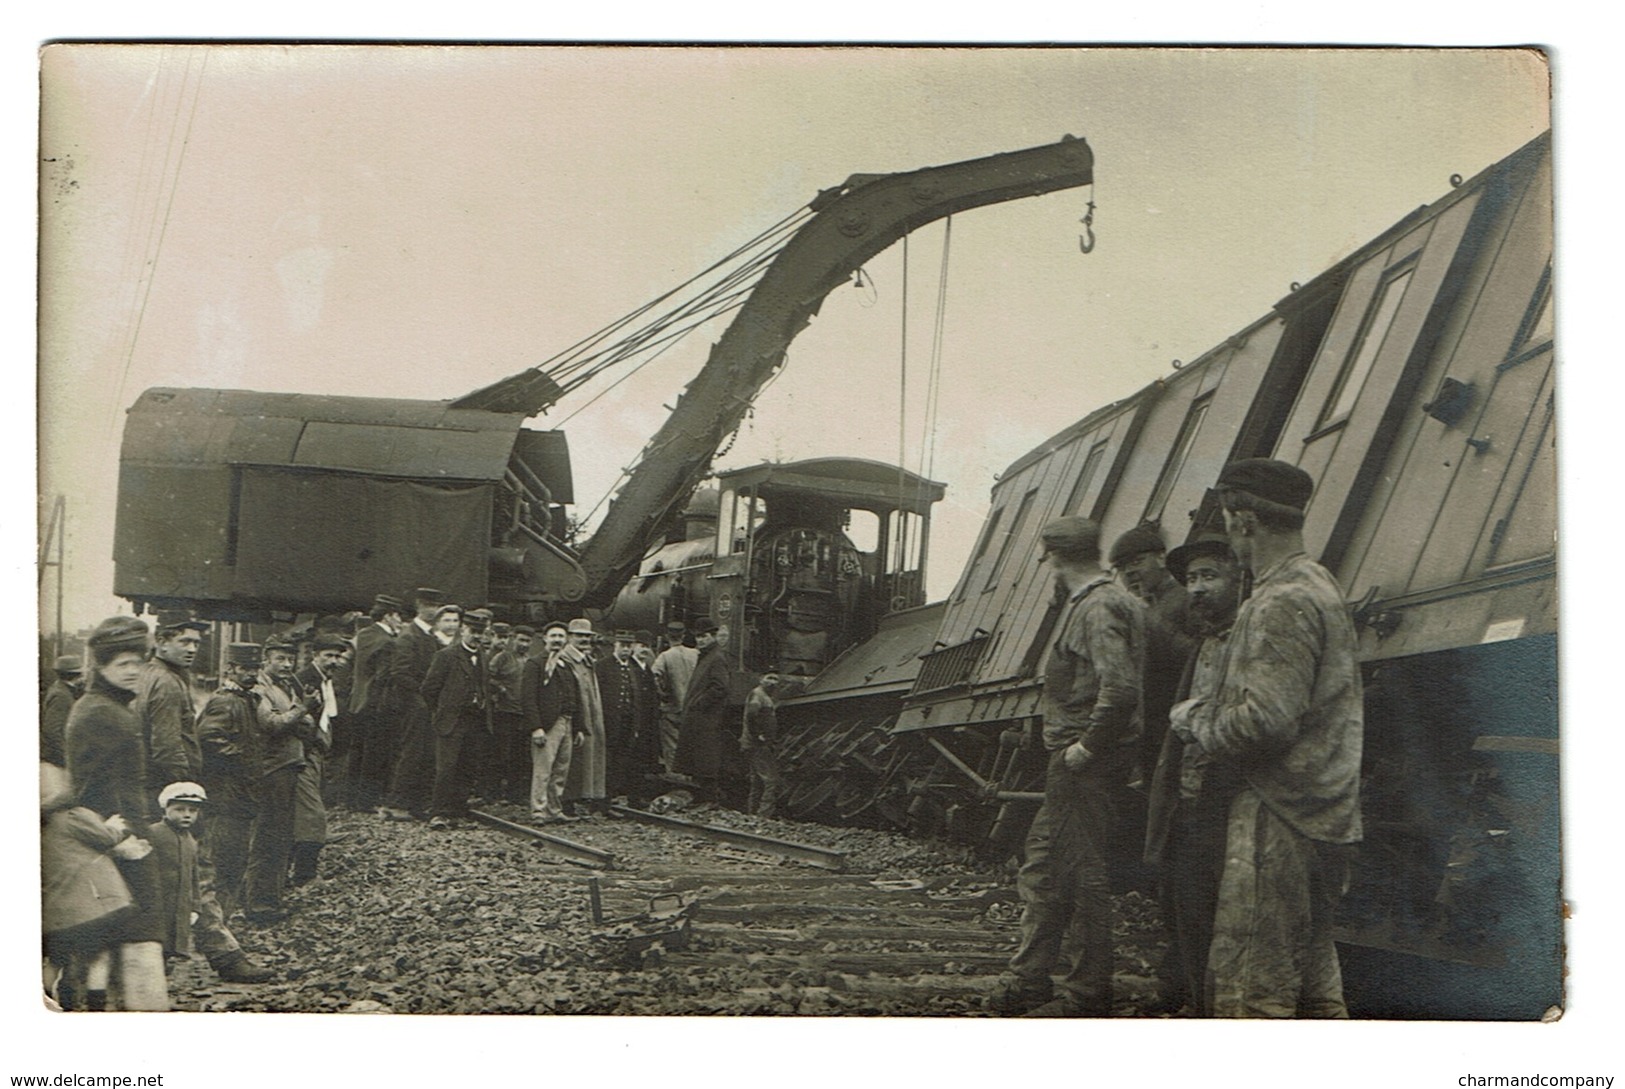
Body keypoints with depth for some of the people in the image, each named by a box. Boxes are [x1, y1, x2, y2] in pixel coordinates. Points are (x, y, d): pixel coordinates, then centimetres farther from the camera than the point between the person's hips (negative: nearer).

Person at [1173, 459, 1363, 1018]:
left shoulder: (1280, 603, -16)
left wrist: (1196, 721, -6)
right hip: (1324, 819, 11)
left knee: (1249, 987, -7)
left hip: (1278, 822, -10)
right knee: (1314, 983, 16)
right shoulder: (1321, 586, 17)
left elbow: (1265, 722, -23)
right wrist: (1209, 714, 17)